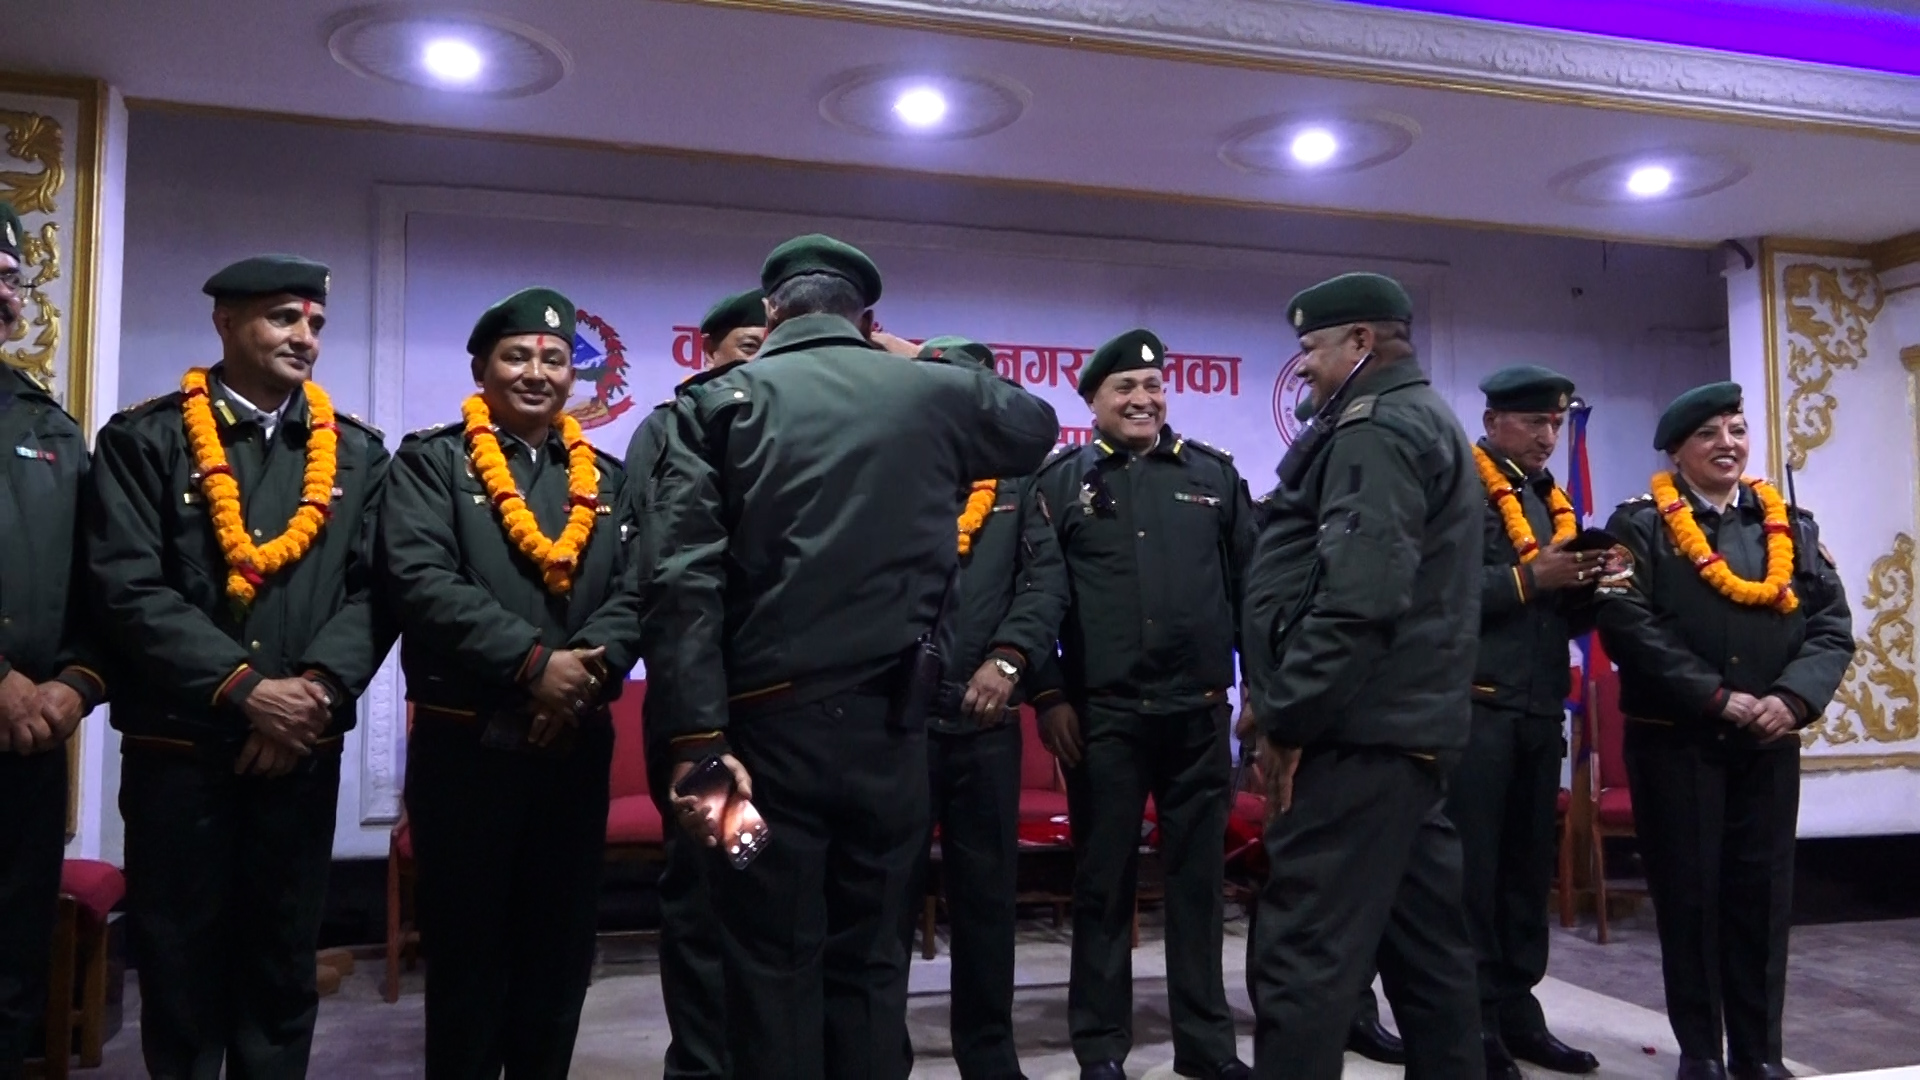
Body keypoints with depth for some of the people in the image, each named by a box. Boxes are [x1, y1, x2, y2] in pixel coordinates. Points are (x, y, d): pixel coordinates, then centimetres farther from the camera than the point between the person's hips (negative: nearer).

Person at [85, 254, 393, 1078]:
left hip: (304, 751, 2)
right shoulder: (144, 440, -1)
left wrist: (317, 687, -14)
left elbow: (376, 588, 0)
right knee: (178, 963, 8)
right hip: (176, 749, -2)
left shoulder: (356, 452, 7)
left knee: (284, 963, 12)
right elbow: (128, 589, -10)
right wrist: (246, 688, -17)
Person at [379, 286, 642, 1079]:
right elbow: (421, 580, -13)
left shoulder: (608, 477, 13)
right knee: (466, 949, 7)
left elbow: (634, 592, 3)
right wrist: (532, 662, -20)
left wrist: (591, 667, -16)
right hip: (467, 742, -3)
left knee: (560, 948, 12)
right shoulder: (430, 461, 1)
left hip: (576, 742, 4)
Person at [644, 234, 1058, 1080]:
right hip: (890, 723, 2)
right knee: (870, 962, 13)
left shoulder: (719, 403, 1)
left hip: (767, 724, -2)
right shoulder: (933, 392, 7)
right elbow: (1037, 425, 28)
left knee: (773, 970, 7)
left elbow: (685, 581, -10)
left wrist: (698, 737, -13)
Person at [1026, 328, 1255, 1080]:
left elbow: (1252, 582, 11)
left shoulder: (1211, 474, 10)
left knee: (1199, 877, 11)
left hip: (1199, 710, 2)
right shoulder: (1061, 481, 3)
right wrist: (1048, 695, -5)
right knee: (1103, 881, 7)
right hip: (1102, 715, -2)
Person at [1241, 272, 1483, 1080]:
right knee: (1424, 944, 15)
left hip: (1357, 731, -11)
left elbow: (1355, 596, -23)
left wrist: (1287, 717, -16)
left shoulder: (1376, 429, -10)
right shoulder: (1421, 421, 23)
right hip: (1407, 727, 11)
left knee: (1303, 953, -8)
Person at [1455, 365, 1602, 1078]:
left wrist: (1587, 588, -1)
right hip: (1473, 708, -8)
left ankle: (1515, 1012, 22)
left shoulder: (1552, 501, 19)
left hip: (1541, 712, 8)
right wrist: (1529, 578, -19)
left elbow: (1564, 619, 19)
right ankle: (1471, 1023, 7)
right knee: (1470, 871, -1)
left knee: (1529, 869, 12)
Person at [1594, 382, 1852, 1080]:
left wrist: (1793, 698, -13)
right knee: (1688, 891, 3)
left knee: (1764, 892, 7)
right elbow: (1628, 626, -13)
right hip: (1675, 739, -3)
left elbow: (1832, 625, 4)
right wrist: (1718, 697, -17)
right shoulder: (1640, 525, -1)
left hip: (1769, 741, 4)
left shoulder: (1791, 526, 12)